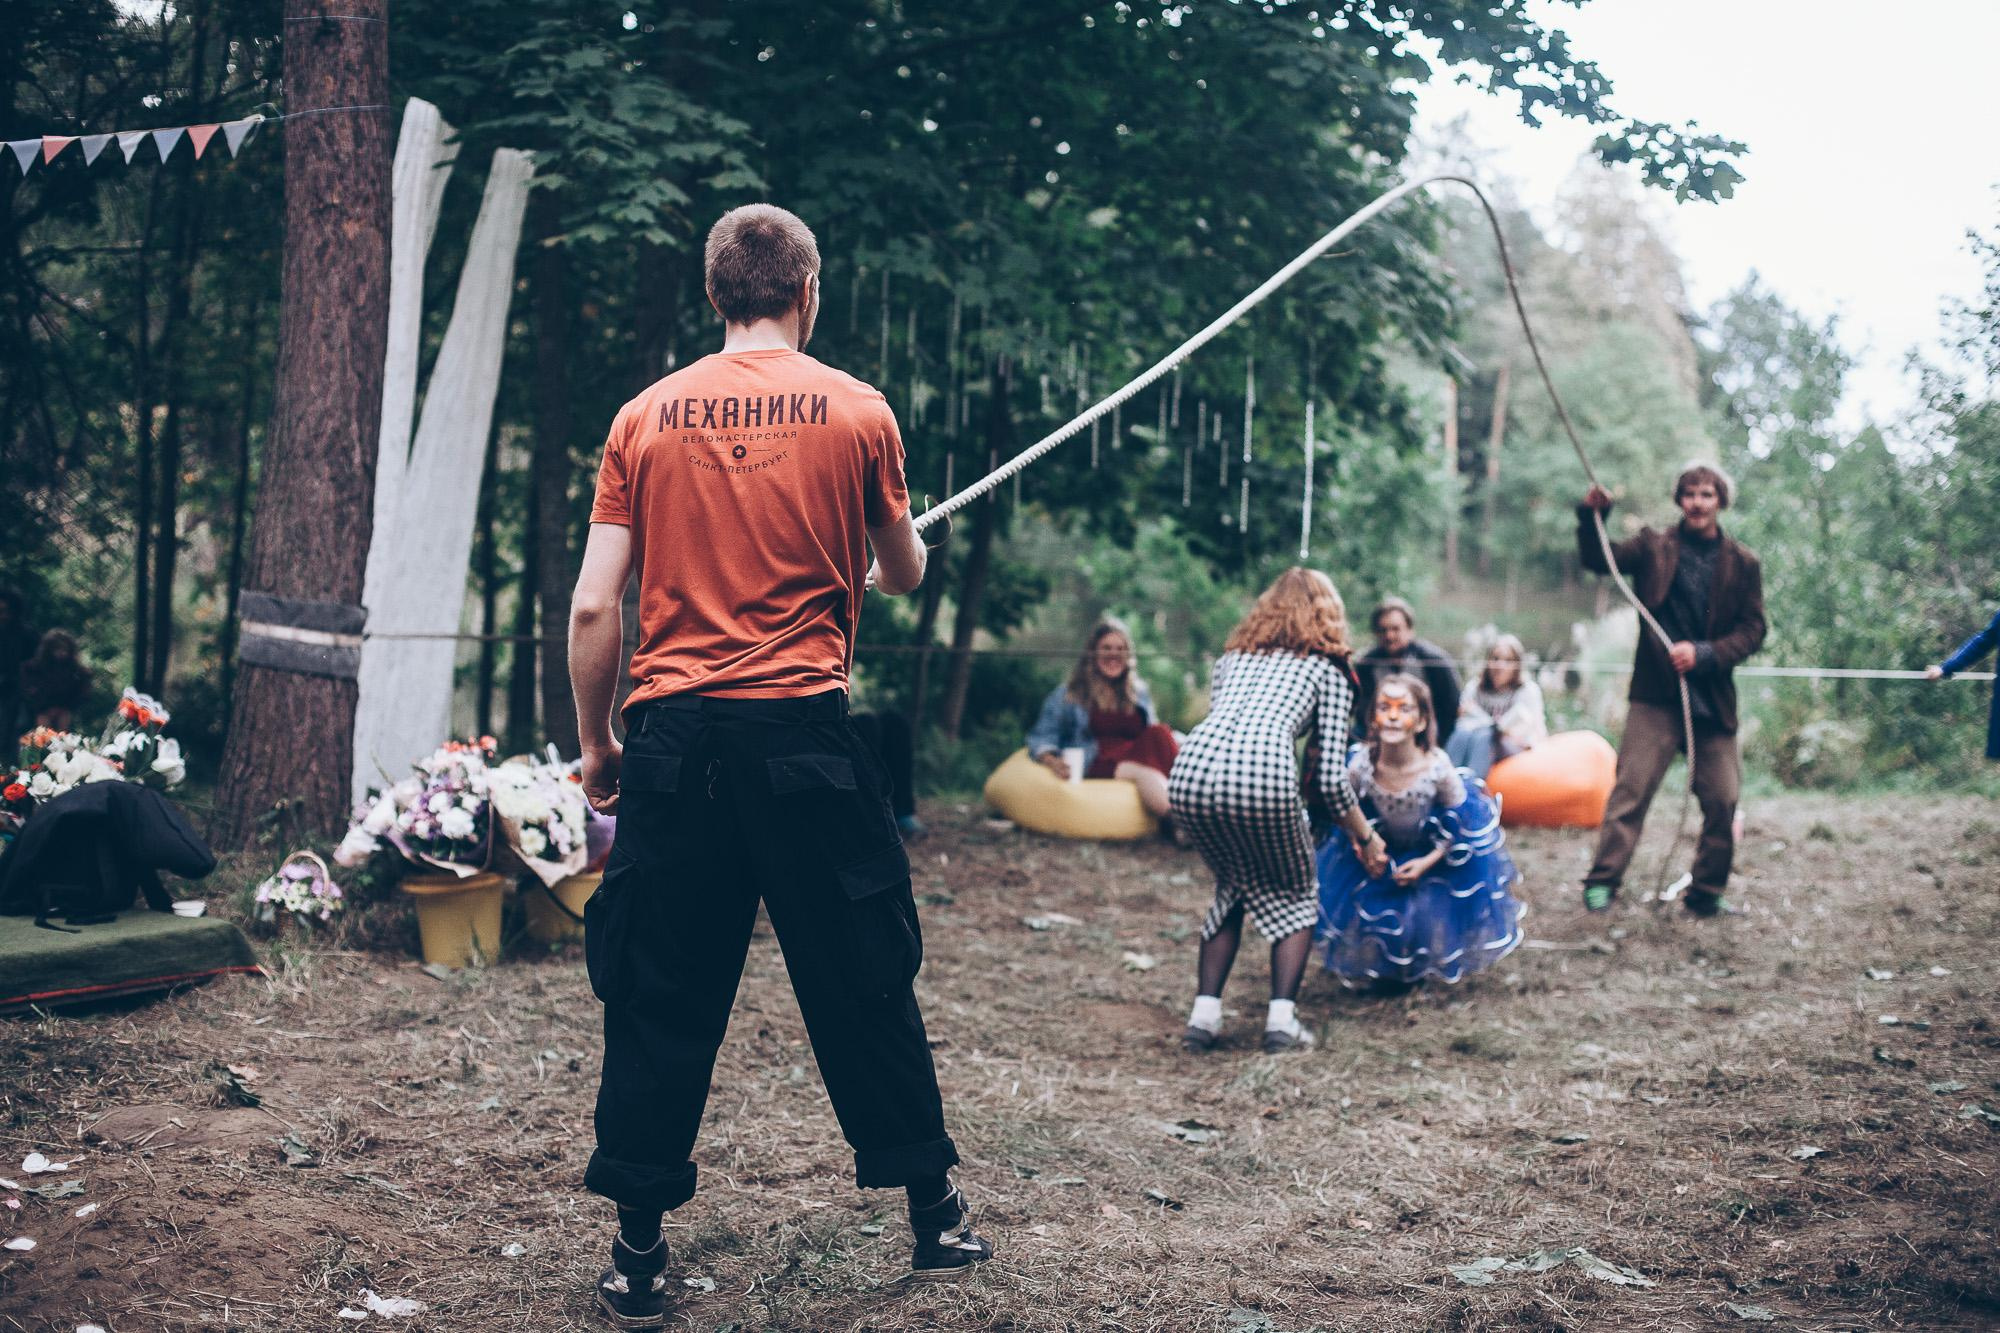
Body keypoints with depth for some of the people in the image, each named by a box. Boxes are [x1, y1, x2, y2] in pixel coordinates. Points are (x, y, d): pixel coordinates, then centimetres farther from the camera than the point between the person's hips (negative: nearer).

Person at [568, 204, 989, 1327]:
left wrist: (597, 747, 13)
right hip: (805, 730, -1)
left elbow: (593, 609, 2)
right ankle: (934, 1211, 23)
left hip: (672, 732, 1)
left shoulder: (647, 416, 5)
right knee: (864, 981, 11)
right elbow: (903, 576, 16)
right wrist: (900, 550, 39)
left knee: (659, 995, 9)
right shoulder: (857, 412, 3)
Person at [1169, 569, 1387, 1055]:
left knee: (1234, 886, 29)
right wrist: (1366, 839, 27)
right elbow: (1330, 777, 13)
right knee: (1293, 895, 22)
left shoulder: (1231, 656, 32)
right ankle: (1282, 1018, 8)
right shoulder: (1327, 669, 20)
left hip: (1190, 775, 4)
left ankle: (1204, 1014, 18)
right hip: (1262, 777, -4)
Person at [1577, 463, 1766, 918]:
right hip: (1656, 693, -2)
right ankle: (1602, 882, -3)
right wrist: (1592, 516, -17)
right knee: (1631, 790, -8)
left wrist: (1704, 654, -12)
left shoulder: (1742, 564, 5)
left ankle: (1707, 893, 16)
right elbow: (1597, 559, -1)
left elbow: (1753, 630, 2)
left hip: (1713, 697, 2)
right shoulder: (1654, 547, 5)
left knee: (1722, 800, 3)